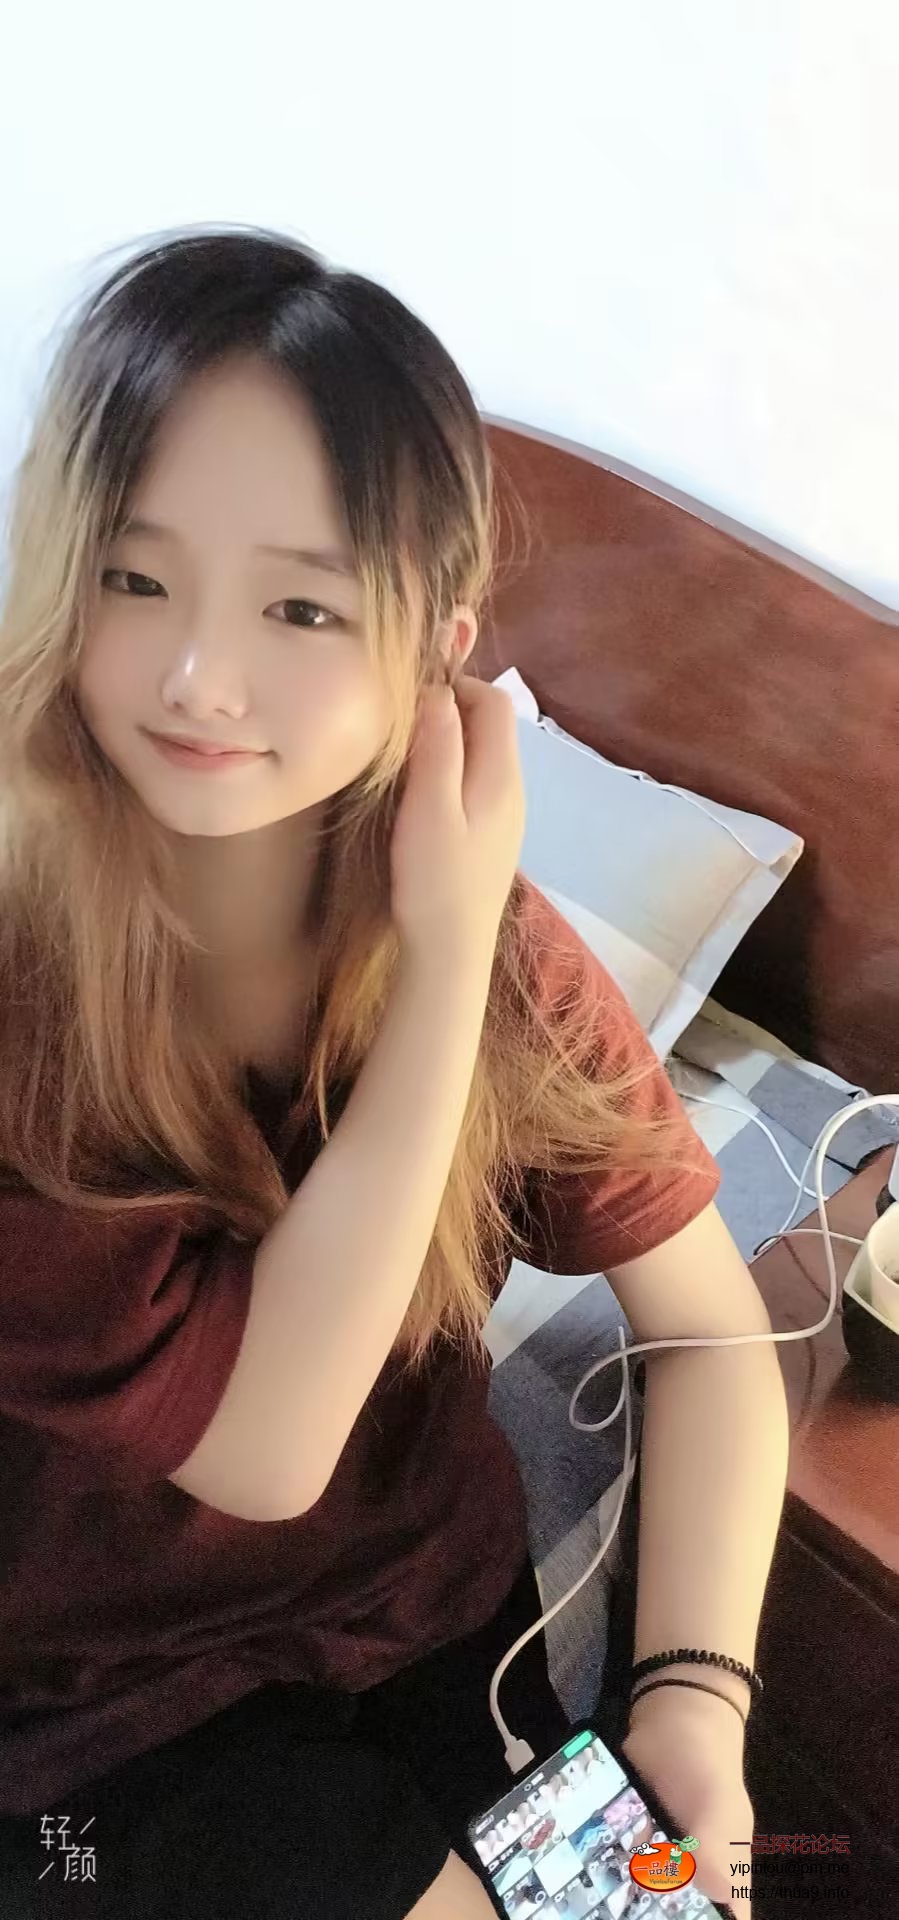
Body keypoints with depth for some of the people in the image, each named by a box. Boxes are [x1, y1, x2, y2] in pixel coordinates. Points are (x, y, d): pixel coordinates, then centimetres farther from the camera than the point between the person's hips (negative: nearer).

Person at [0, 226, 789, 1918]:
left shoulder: (491, 942, -16)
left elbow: (708, 1328, -8)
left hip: (448, 1628, 3)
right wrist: (442, 957, -32)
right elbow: (261, 1442, -28)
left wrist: (695, 1692, -20)